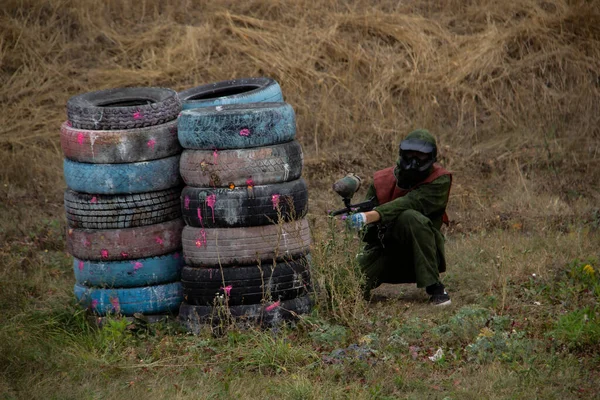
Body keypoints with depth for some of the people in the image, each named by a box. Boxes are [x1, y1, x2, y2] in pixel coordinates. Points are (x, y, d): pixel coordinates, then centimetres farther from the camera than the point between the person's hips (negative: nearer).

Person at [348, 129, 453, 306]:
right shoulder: (381, 180, 2)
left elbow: (411, 202, -27)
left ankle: (434, 287, -26)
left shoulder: (439, 180, -11)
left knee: (410, 217, -35)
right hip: (384, 248, 3)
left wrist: (370, 216, -41)